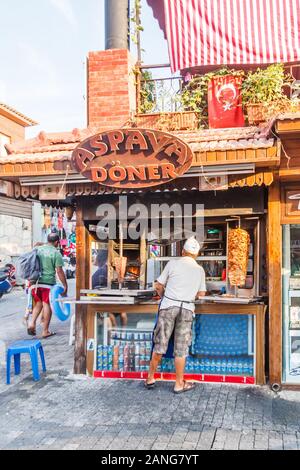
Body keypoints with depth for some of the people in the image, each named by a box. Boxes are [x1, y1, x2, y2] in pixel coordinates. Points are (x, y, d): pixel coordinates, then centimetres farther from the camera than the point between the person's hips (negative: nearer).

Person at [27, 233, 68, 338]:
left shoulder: (37, 249, 9)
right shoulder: (56, 253, -6)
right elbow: (59, 271, -10)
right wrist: (65, 285, -3)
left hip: (35, 282, 5)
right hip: (48, 283, -5)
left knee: (38, 303, 21)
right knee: (47, 305, 3)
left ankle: (32, 323, 6)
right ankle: (45, 331, 9)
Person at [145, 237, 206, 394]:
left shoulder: (173, 264, 1)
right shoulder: (200, 270, 8)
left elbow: (158, 286, 4)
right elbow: (201, 293, 15)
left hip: (168, 305, -1)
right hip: (187, 308, 1)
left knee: (160, 344, 8)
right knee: (181, 348, 8)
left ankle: (150, 379, 19)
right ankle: (179, 384, 17)